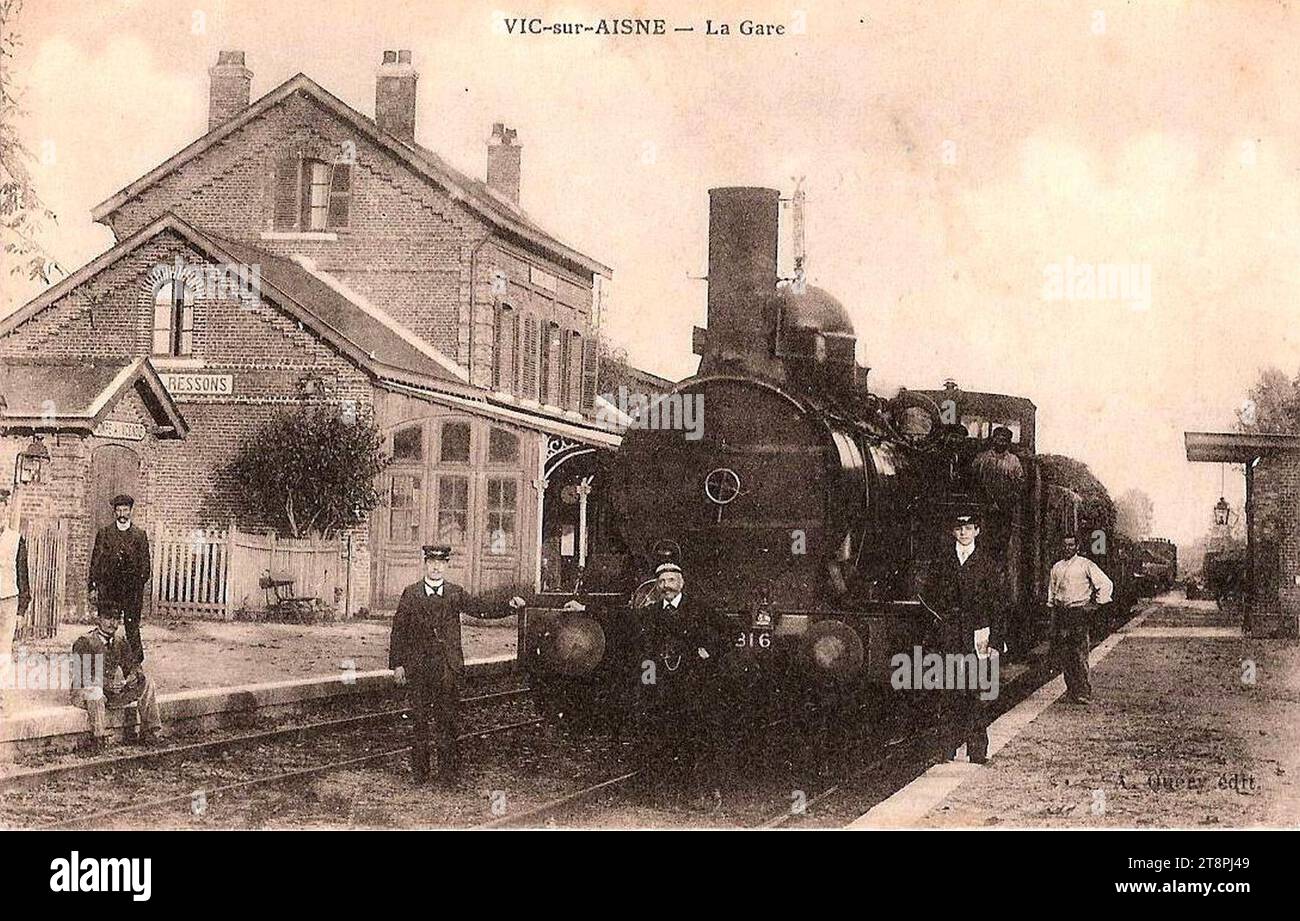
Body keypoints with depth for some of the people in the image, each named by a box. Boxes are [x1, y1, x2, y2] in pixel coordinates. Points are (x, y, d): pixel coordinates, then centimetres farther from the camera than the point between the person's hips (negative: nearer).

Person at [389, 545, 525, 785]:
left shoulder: (456, 594, 8)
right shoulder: (411, 593, 4)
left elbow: (482, 611, 6)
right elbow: (398, 631, 4)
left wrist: (510, 607, -8)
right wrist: (397, 664, 0)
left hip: (447, 668, 1)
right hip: (418, 668, -1)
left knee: (447, 719, 0)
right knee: (420, 721, 2)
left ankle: (448, 772, 7)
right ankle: (419, 772, 10)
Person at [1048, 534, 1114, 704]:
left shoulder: (1085, 565, -2)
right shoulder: (1057, 567, 15)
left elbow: (1106, 584, -3)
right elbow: (1052, 588, 30)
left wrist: (1096, 603, -5)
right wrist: (1052, 604, 17)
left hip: (1078, 612, -5)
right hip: (1060, 612, 5)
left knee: (1080, 653, -10)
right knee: (1063, 652, 2)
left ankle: (1084, 692, -9)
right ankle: (1071, 689, 10)